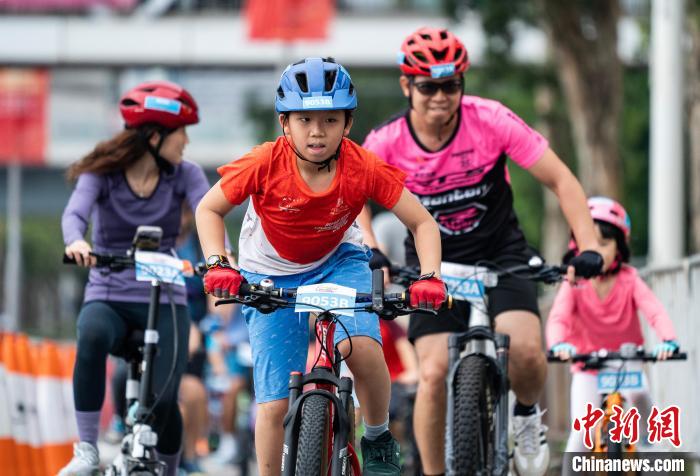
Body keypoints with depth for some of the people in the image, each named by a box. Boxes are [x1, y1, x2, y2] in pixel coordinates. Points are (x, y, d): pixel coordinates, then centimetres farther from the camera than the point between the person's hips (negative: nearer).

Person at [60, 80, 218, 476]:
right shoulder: (103, 173, -5)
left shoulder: (184, 175, -1)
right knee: (93, 337, -37)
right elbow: (76, 212, -23)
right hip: (108, 296, -1)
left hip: (165, 298, 1)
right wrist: (76, 241, -47)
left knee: (163, 399, -16)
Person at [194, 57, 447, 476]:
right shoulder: (265, 164, -27)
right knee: (275, 403, -7)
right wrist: (217, 264, -29)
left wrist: (430, 277, -33)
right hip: (271, 276, 0)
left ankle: (379, 440, -3)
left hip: (338, 263, 0)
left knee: (363, 347, -29)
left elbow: (422, 222, -18)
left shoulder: (363, 168, -25)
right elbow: (209, 208, -14)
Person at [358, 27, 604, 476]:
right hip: (433, 262, 1)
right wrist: (370, 251, -22)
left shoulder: (492, 120, -20)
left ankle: (528, 414, 10)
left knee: (525, 350, -24)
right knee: (435, 373, -17)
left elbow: (561, 180, -16)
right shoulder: (387, 141, -19)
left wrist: (588, 247, -27)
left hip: (500, 251, 0)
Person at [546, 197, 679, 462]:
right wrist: (558, 344, -53)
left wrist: (668, 341, -47)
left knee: (639, 394, -31)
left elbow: (654, 311, -26)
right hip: (587, 367, 0)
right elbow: (558, 317, -29)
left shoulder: (629, 280, -12)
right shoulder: (574, 284, -14)